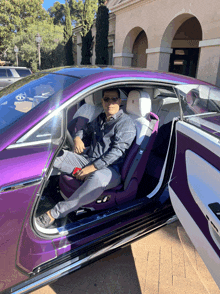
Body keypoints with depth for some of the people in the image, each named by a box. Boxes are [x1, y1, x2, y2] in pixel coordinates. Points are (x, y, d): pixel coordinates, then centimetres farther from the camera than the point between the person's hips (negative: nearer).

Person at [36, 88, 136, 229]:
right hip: (88, 160, 7)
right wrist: (77, 138, 7)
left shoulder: (126, 123, -4)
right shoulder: (100, 119, 18)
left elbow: (116, 152, -15)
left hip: (110, 169, -7)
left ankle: (54, 213, -34)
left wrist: (92, 168, -20)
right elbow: (85, 130, 33)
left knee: (97, 178, -43)